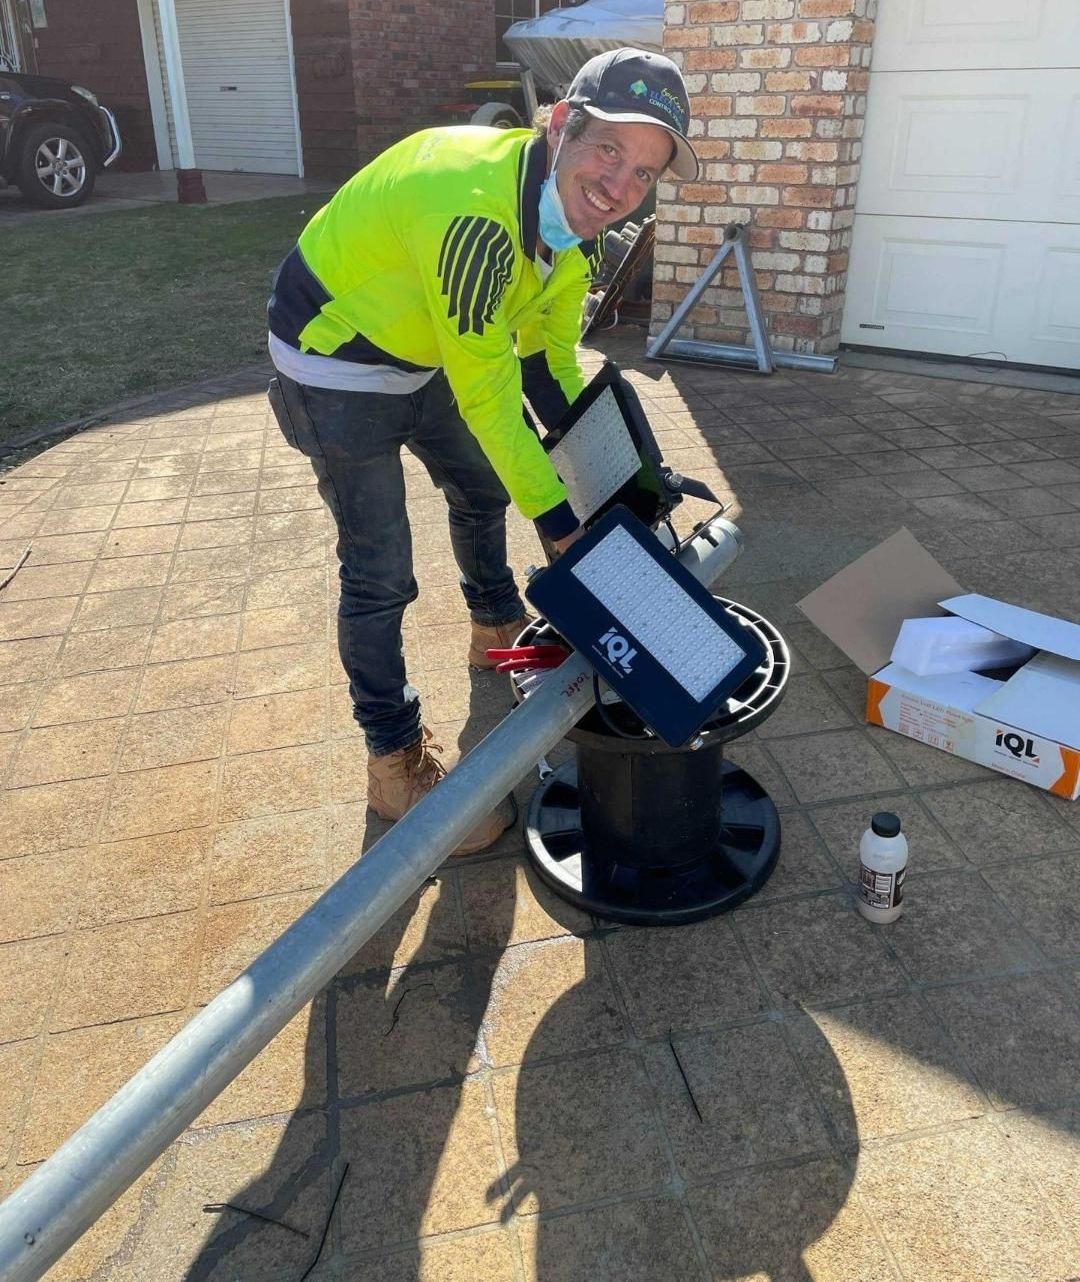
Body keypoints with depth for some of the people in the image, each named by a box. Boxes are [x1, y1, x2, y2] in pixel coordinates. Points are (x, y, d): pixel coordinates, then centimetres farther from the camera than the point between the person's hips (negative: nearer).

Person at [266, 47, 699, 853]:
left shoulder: (577, 217, -8)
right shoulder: (476, 211, -36)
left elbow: (551, 363, 0)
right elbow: (485, 391, -30)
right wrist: (554, 513, -22)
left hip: (424, 355, 9)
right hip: (335, 364, -9)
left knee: (483, 489, 24)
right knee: (381, 575, -6)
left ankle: (499, 629, 51)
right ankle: (395, 764, 11)